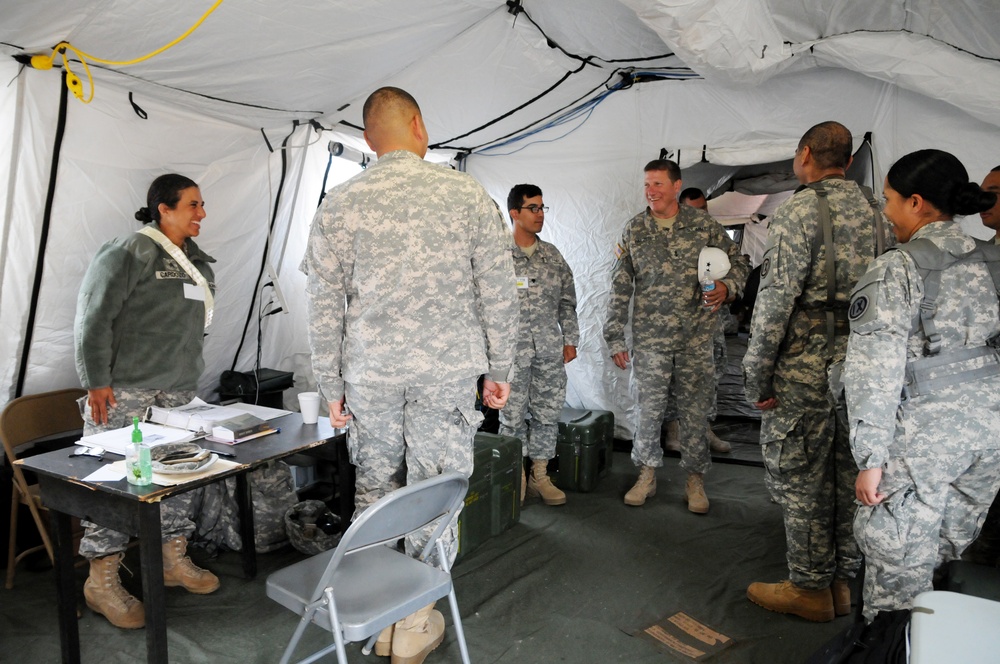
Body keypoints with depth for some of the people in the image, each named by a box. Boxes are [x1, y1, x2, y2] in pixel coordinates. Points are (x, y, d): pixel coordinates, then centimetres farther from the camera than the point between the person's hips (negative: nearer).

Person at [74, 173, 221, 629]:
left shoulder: (196, 261, 14)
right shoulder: (128, 254, -10)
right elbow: (94, 319, -13)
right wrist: (97, 382, -15)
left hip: (178, 391, 8)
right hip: (124, 391, -8)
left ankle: (174, 561, 27)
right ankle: (102, 581, 10)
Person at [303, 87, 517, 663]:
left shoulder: (340, 205, 0)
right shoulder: (469, 194, -2)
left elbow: (324, 307, 0)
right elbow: (499, 293, -2)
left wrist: (332, 387, 9)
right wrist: (499, 369, 8)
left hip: (369, 377, 1)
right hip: (451, 372, -1)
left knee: (374, 491, 16)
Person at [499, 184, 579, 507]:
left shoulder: (552, 255, 11)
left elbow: (567, 301, 14)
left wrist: (570, 340, 10)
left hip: (550, 349, 4)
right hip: (512, 350, -4)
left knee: (547, 413, 8)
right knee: (513, 415, 3)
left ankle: (539, 475, 21)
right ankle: (516, 477, 17)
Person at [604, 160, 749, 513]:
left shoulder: (704, 224, 2)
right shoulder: (634, 230, 4)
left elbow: (737, 262, 11)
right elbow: (619, 288, 4)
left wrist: (726, 286, -12)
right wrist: (615, 338, 1)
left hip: (696, 336, 0)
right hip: (649, 336, 0)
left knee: (695, 408, 6)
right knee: (649, 407, 4)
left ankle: (695, 480, 20)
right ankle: (647, 476, 21)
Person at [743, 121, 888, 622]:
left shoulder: (801, 210, -13)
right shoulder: (874, 212, 11)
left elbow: (777, 298, -19)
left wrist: (756, 373, -14)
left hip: (805, 367, -8)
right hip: (858, 365, 8)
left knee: (797, 477, 4)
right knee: (844, 473, 16)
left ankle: (809, 588, 16)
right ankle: (841, 581, 29)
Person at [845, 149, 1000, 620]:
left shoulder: (897, 270, -12)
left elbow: (876, 370, -16)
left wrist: (870, 458, -14)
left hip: (923, 429, -7)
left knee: (899, 565, 6)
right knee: (946, 555, 20)